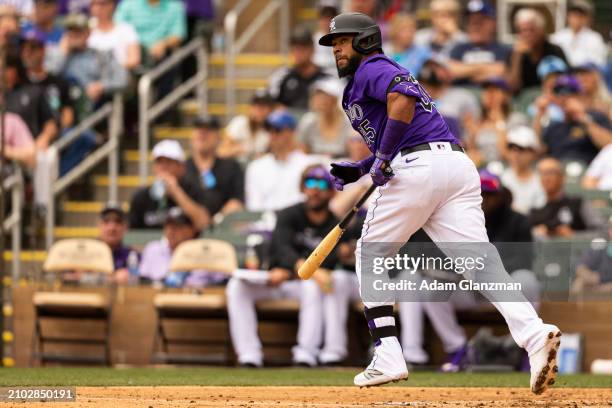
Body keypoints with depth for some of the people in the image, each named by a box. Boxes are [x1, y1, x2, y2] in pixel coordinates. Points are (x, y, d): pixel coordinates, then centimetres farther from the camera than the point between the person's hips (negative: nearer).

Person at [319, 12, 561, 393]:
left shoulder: (371, 70, 4)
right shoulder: (391, 71, 33)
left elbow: (403, 98, -19)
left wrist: (383, 158, -14)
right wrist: (359, 170, 25)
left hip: (418, 169, -8)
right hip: (459, 163, 8)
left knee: (370, 255, 11)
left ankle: (388, 357, 4)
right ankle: (535, 334, -32)